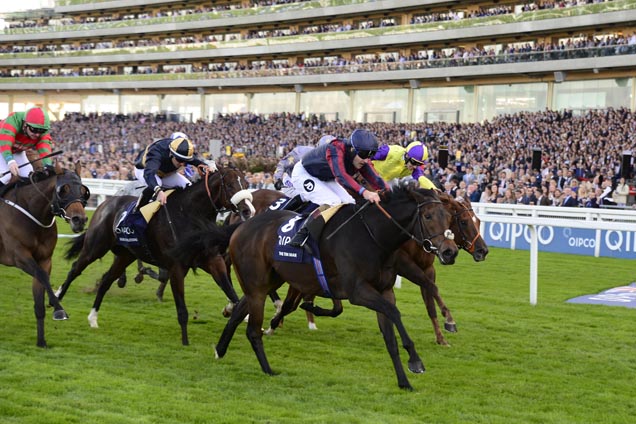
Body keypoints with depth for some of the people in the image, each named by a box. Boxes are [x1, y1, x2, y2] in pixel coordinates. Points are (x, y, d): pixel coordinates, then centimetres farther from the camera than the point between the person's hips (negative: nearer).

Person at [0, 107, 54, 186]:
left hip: (18, 152, 5)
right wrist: (10, 161, -68)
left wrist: (48, 166, -56)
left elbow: (44, 147, -36)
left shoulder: (42, 131, -23)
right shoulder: (14, 120, -39)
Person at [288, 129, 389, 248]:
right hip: (303, 175, -8)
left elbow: (375, 179, -23)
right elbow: (341, 176, -54)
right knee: (333, 203, -26)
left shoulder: (362, 159, -16)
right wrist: (364, 192, -68)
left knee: (350, 203, -5)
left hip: (326, 179, 8)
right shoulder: (336, 150, -38)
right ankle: (303, 232, -20)